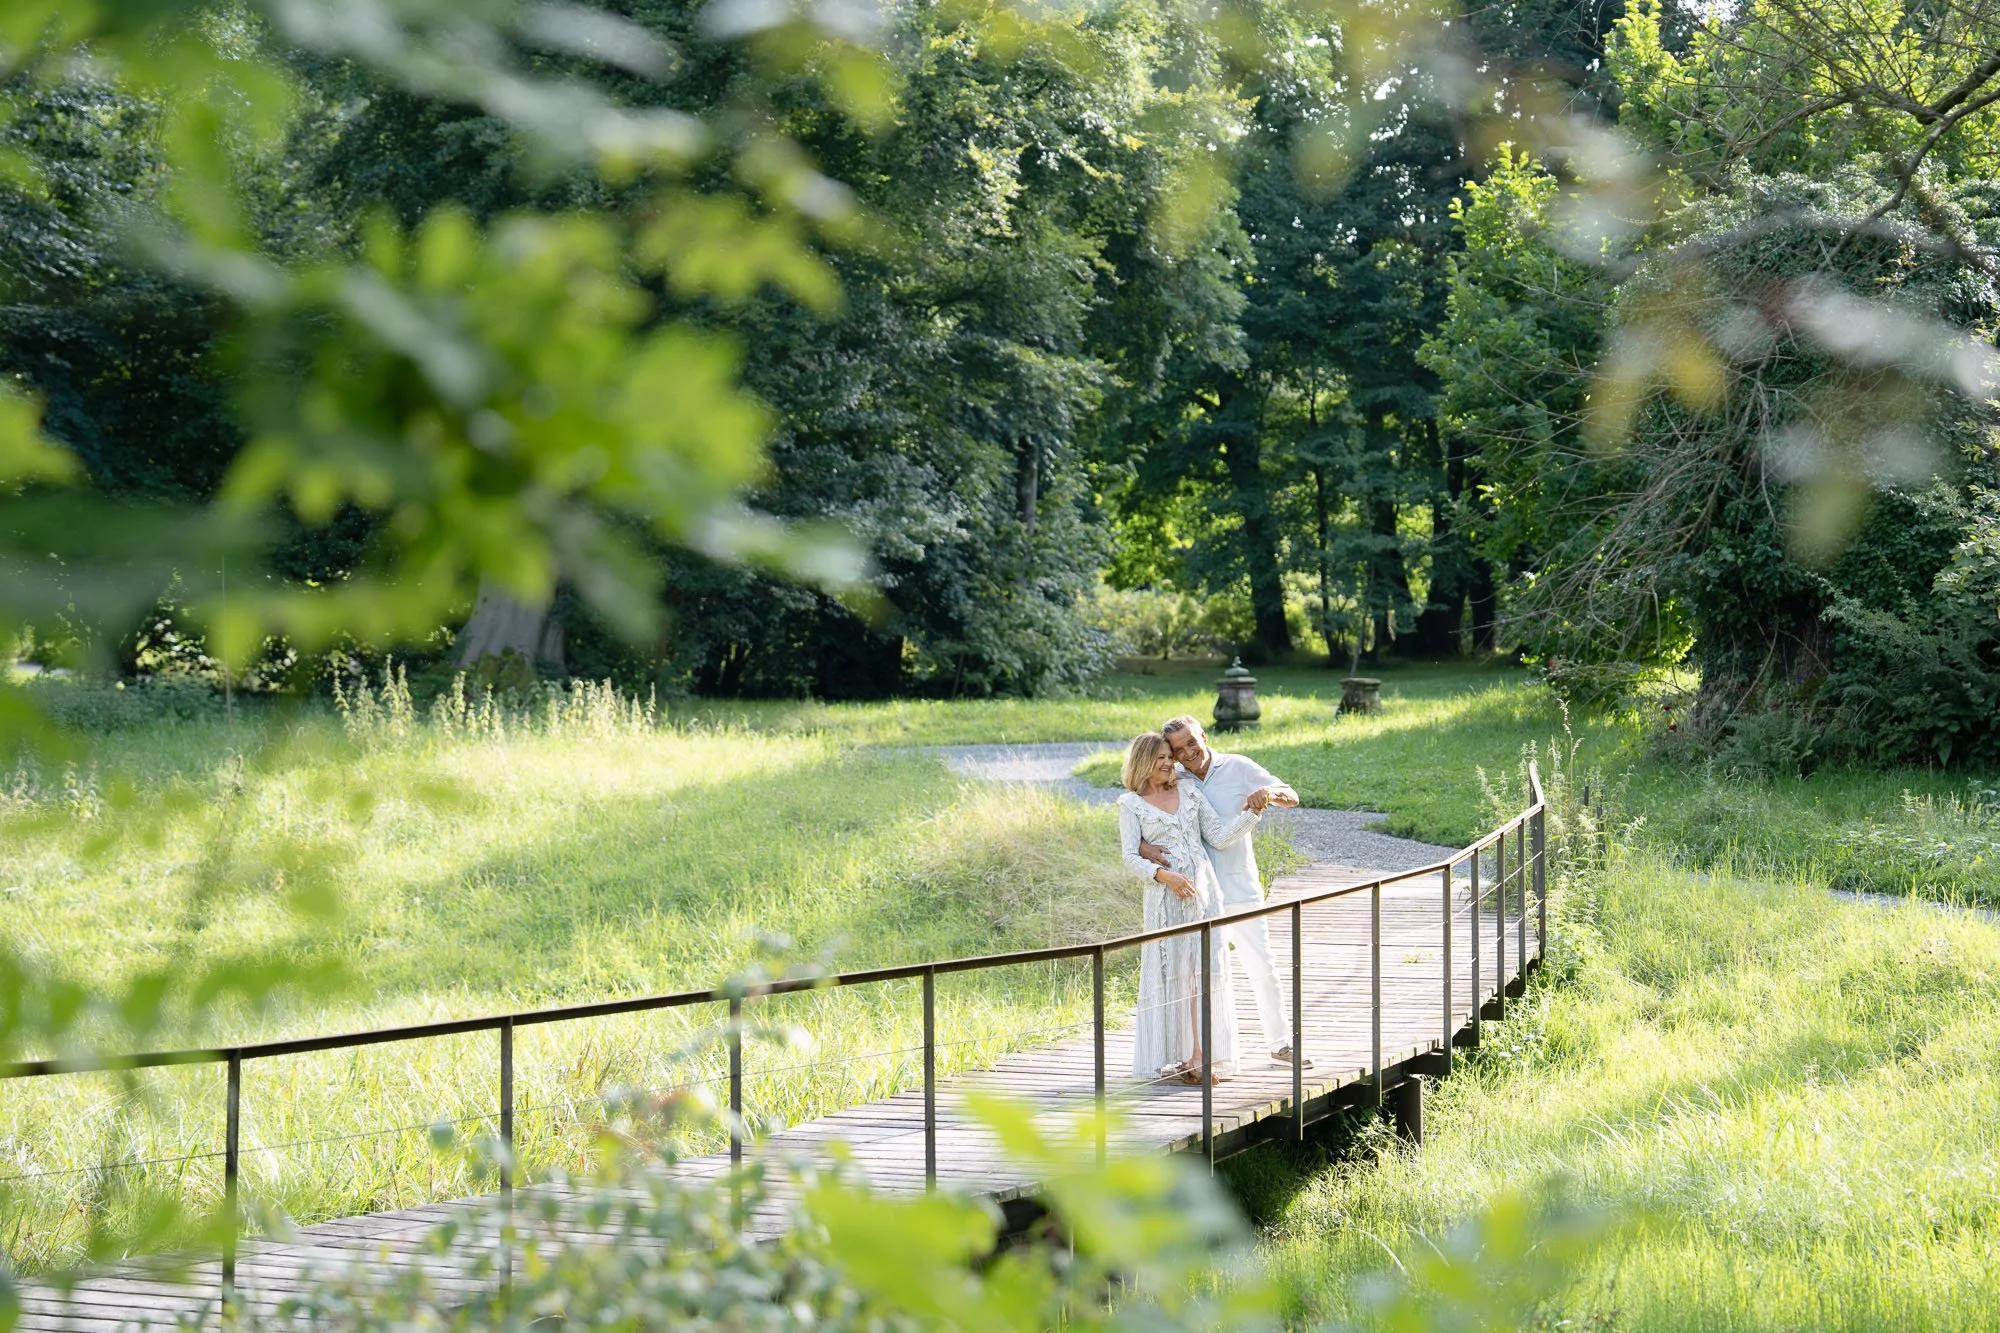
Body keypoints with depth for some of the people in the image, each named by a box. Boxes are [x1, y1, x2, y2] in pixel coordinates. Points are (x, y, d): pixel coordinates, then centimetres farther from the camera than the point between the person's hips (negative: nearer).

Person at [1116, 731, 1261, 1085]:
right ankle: (1171, 1058, 3)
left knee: (1205, 970, 0)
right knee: (1171, 972, -3)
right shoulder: (1131, 804, 3)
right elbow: (1130, 857, -3)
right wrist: (1163, 875, -18)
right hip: (1165, 896, -3)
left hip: (1203, 888, 3)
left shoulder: (1188, 791, 12)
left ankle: (1199, 1056, 3)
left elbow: (1220, 836, 7)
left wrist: (1251, 813, -7)